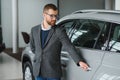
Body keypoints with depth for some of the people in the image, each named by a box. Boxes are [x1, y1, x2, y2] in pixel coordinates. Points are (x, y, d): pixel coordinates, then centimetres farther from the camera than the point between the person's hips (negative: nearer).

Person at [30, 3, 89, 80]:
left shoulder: (60, 31, -9)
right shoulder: (34, 30, 4)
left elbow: (69, 47, -20)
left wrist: (79, 61, -31)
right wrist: (40, 56, 11)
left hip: (53, 73, -4)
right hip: (38, 72, 4)